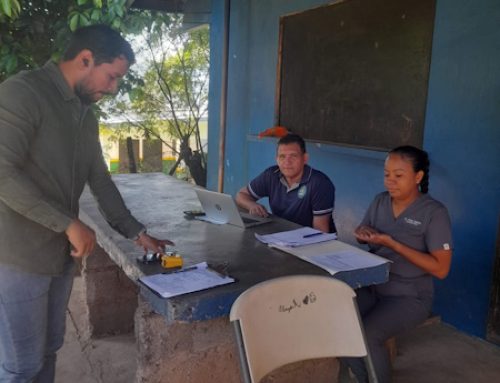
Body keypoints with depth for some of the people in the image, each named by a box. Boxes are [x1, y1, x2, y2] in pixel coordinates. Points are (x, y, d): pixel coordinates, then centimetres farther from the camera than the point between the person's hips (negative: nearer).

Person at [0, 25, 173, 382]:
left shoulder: (86, 116, 12)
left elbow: (100, 180, 16)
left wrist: (137, 232, 13)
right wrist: (69, 224, -21)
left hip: (60, 254, 8)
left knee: (47, 352, 18)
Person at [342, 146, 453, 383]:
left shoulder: (434, 212, -12)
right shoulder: (379, 201, 4)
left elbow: (441, 269, -16)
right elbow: (362, 235, 18)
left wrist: (390, 242, -22)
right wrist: (364, 233, -8)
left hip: (409, 296, -5)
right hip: (371, 285, 5)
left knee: (366, 335, -28)